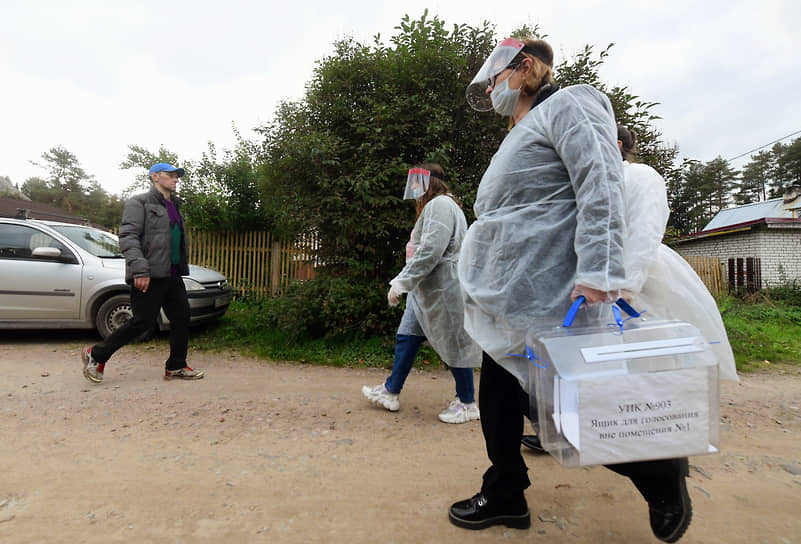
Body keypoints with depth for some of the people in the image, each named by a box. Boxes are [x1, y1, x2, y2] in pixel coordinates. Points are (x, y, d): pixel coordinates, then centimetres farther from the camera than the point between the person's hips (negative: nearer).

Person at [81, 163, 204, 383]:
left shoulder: (174, 206, 21)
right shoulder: (140, 203, -4)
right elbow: (127, 237, -15)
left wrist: (181, 267, 21)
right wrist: (139, 270, -25)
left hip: (172, 274, 8)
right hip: (149, 276, -8)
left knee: (181, 316, 6)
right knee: (143, 321, -4)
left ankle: (176, 367, 16)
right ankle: (95, 355, 16)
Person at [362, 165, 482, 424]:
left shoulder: (440, 204, -13)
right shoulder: (432, 206, 21)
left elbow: (430, 252, -24)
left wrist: (401, 282, -22)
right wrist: (402, 282, 18)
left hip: (443, 290, -11)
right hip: (425, 289, 11)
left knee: (452, 344, 1)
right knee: (406, 337, 13)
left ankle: (467, 404, 17)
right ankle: (390, 392, 26)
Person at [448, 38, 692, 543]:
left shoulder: (567, 105, -1)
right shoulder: (521, 134, 26)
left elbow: (601, 184, -17)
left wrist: (598, 271, -28)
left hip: (538, 298, -10)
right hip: (503, 299, 10)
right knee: (499, 397, 13)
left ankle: (660, 471, 20)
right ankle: (505, 496, 30)